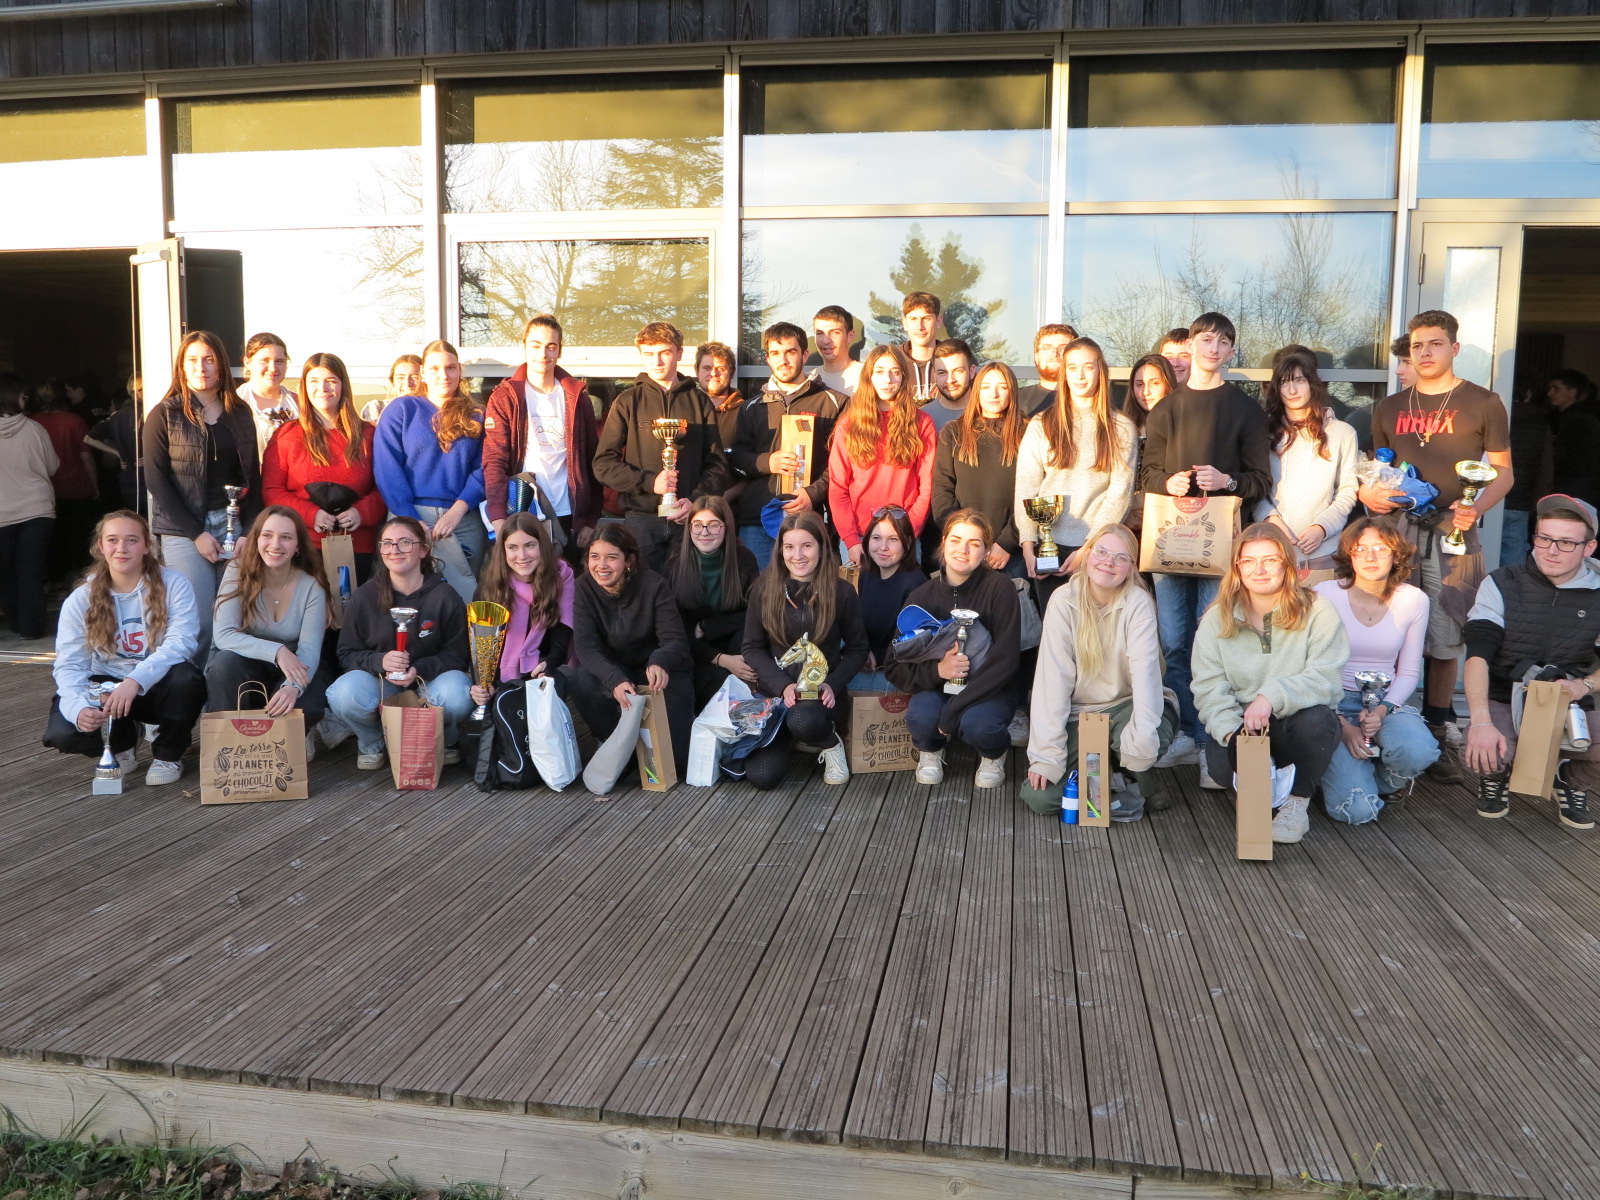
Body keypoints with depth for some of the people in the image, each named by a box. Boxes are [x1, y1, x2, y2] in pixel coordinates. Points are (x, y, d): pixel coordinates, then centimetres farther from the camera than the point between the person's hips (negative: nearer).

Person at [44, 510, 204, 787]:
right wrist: (78, 707, -31)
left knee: (186, 679, -36)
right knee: (63, 732, -26)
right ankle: (122, 740, 13)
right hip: (106, 687, 2)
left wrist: (136, 680, -38)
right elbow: (69, 665, -10)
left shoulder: (172, 584, -11)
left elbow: (181, 642, -22)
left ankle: (168, 754, -4)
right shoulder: (80, 600, -4)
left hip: (157, 688, -2)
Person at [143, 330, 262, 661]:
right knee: (198, 621, -9)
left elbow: (253, 477, 11)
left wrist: (248, 531, -2)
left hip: (232, 524, 3)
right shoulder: (165, 415, 2)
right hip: (183, 530, -3)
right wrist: (196, 533, -10)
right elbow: (156, 479, -3)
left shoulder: (239, 413, 12)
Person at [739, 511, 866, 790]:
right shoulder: (765, 588, -1)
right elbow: (752, 649, 1)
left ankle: (832, 744, 0)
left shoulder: (842, 592, -4)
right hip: (775, 690, 2)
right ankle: (788, 739, 20)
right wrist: (783, 686, -15)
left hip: (823, 692, -2)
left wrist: (832, 685, -15)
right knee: (762, 776, -17)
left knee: (803, 721, -39)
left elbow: (857, 649, 3)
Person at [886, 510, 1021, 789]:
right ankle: (929, 750, 7)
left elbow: (1005, 661, -17)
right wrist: (937, 669, -27)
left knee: (977, 723, -34)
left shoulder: (999, 588, -14)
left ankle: (994, 754, 5)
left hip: (989, 690, -2)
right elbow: (895, 668, -5)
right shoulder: (922, 597, -5)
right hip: (937, 687, 2)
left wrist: (951, 712, -22)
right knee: (920, 716, -31)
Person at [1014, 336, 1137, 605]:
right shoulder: (1041, 425, 8)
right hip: (1049, 545, 1)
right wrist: (1028, 547, -6)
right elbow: (1025, 487, 3)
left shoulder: (1121, 429, 5)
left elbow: (1120, 492, -1)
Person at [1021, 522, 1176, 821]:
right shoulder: (1064, 600, -10)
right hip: (1078, 714, 1)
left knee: (1154, 735, -36)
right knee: (1039, 795, -17)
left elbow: (1145, 670, -25)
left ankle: (1136, 787, -1)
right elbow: (1053, 676, -16)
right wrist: (1045, 756, -23)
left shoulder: (1138, 603, -13)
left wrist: (1142, 741, -41)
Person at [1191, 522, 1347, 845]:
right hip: (1241, 722, 1)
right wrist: (1231, 729, -26)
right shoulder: (1217, 619, 1)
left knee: (1316, 719, -35)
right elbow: (1209, 688, -7)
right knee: (1221, 763, -30)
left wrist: (1272, 696, -36)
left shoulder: (1316, 611, -7)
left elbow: (1325, 679, -19)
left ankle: (1298, 799, -7)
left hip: (1298, 723, -1)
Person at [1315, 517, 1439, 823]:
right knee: (1356, 811, -21)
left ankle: (1373, 781, 4)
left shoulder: (1414, 600, 2)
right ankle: (1350, 776, 19)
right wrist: (1342, 723, -16)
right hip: (1333, 703, -3)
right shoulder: (1325, 595, -7)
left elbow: (1408, 672, 6)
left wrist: (1383, 709, -14)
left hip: (1386, 703, 3)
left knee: (1418, 751, -34)